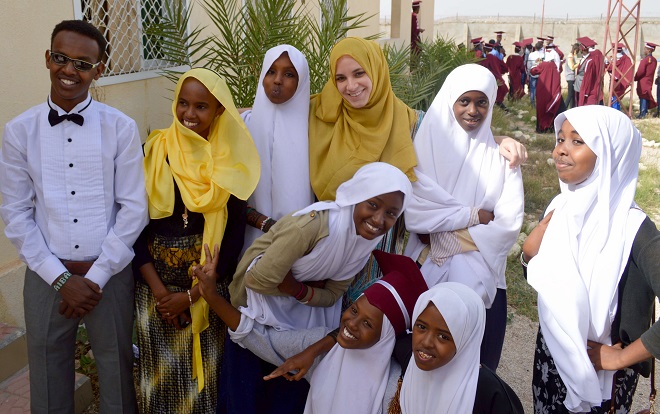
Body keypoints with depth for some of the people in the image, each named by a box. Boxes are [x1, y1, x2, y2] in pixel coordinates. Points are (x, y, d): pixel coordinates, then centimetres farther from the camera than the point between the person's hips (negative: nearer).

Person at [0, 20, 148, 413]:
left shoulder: (121, 128, -6)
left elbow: (134, 208, -6)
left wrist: (96, 276, -8)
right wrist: (61, 278, -7)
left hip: (111, 274, -1)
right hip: (46, 276, 1)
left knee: (116, 374, 12)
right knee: (49, 377, 16)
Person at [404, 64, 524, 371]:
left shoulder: (501, 157, 3)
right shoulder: (427, 147, -1)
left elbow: (509, 224, -6)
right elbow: (413, 213, -13)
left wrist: (453, 239, -13)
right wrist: (475, 215, -11)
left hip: (483, 277, 1)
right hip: (428, 273, -1)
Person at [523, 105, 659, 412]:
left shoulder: (632, 228, -25)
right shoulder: (560, 207, -6)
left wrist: (621, 357, -19)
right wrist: (530, 253, -13)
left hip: (600, 373, -5)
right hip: (550, 356, 6)